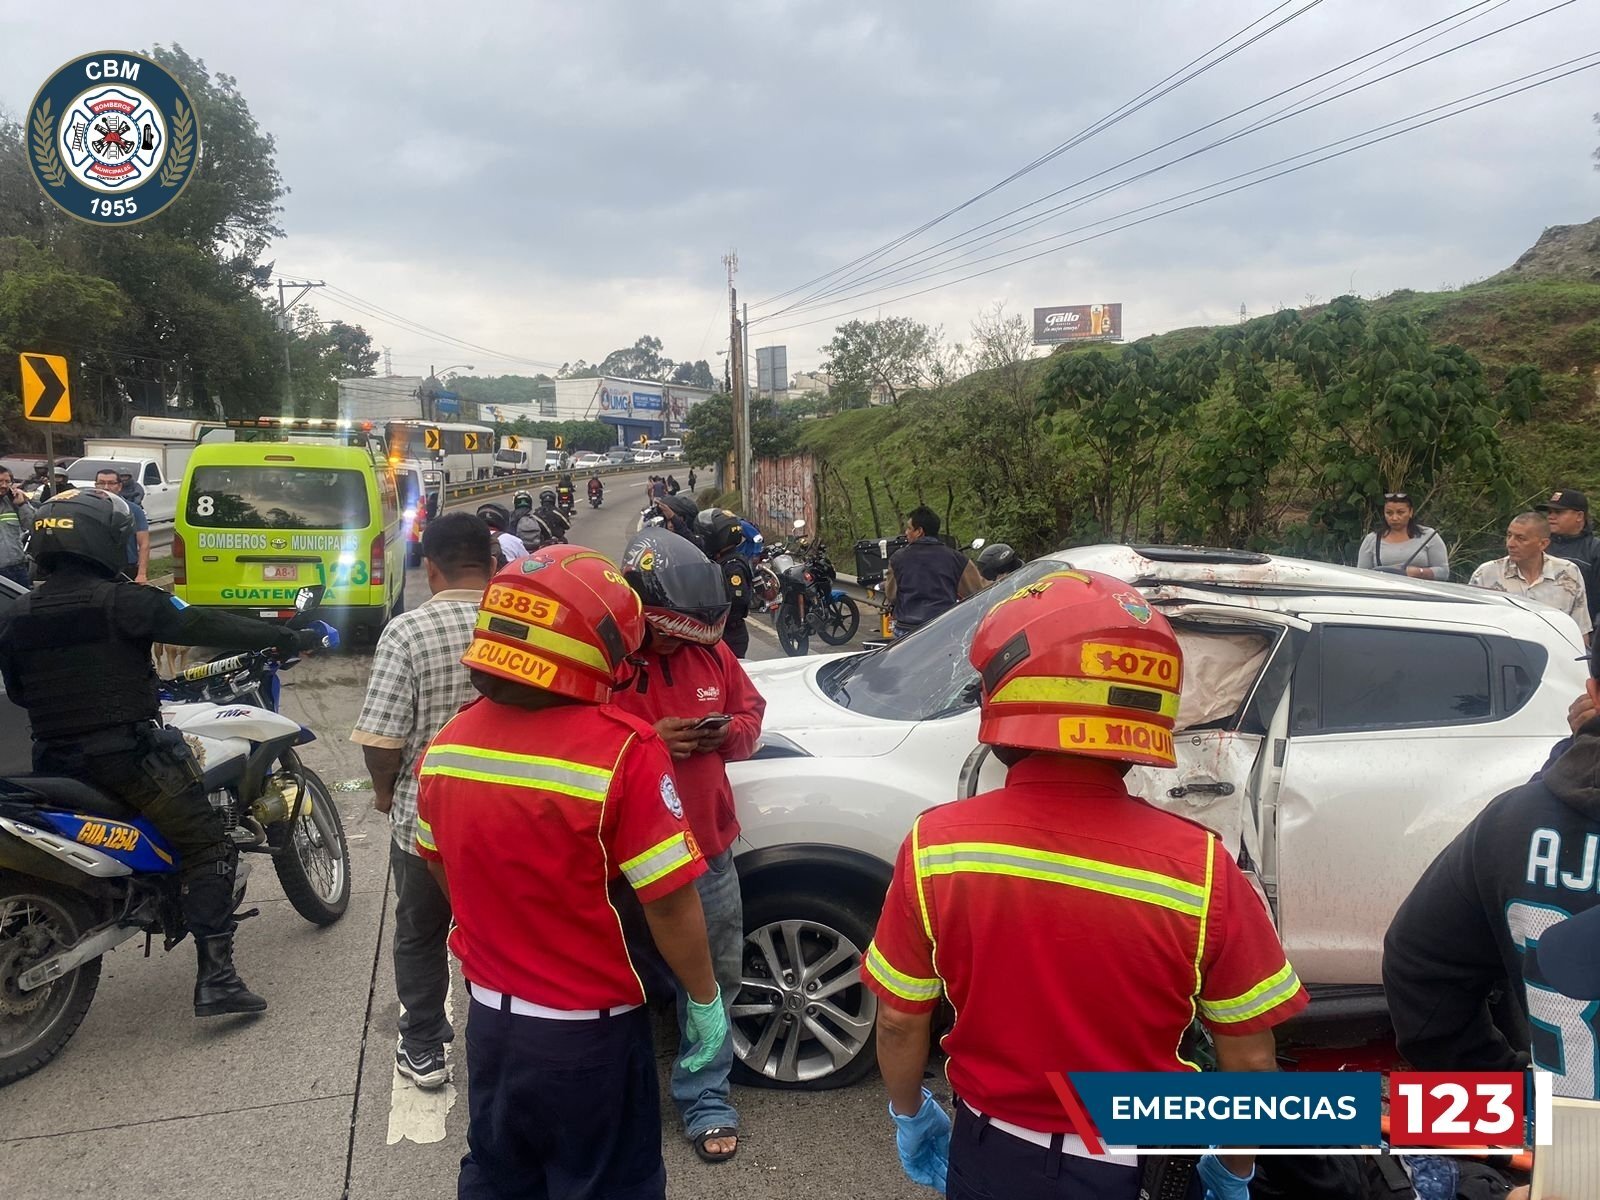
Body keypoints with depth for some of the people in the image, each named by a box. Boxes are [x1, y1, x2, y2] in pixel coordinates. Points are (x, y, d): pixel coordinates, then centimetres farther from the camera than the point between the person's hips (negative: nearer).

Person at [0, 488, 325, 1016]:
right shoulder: (120, 601, -13)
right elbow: (208, 627, -14)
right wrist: (291, 638, -9)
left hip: (55, 760, 7)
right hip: (127, 755, -7)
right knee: (208, 849, -2)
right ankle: (215, 979, -9)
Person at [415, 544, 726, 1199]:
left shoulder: (447, 744, -6)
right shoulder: (622, 750, -27)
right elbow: (669, 903, -22)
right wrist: (705, 1000, -6)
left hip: (490, 1015, 5)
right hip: (589, 1033, -5)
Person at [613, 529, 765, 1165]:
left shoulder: (709, 649, 3)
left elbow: (750, 711, 14)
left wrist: (731, 733, -9)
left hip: (710, 852, 5)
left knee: (714, 980, 15)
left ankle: (705, 1099, 34)